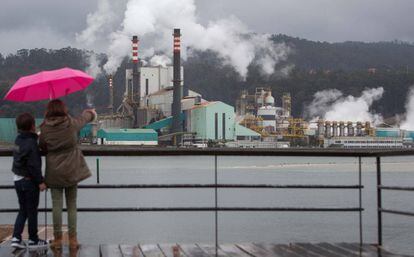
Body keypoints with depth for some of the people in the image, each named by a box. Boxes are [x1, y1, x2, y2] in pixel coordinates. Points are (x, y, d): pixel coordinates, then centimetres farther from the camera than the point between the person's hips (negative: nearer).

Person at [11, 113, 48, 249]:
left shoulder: (18, 140, 3)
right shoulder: (31, 143, -21)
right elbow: (34, 165, -21)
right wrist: (40, 181, -14)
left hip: (18, 180, 7)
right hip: (29, 181, -7)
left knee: (23, 210, 16)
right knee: (32, 211, 5)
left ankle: (16, 237, 10)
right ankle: (33, 240, 14)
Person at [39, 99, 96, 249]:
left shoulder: (45, 129, -8)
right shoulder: (72, 124, -6)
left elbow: (43, 148, 6)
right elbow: (85, 117, 15)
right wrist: (91, 113, 37)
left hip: (54, 172, -1)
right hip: (71, 170, 1)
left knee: (56, 206, 3)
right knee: (72, 205, 8)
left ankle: (57, 240, 7)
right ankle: (73, 239, 11)